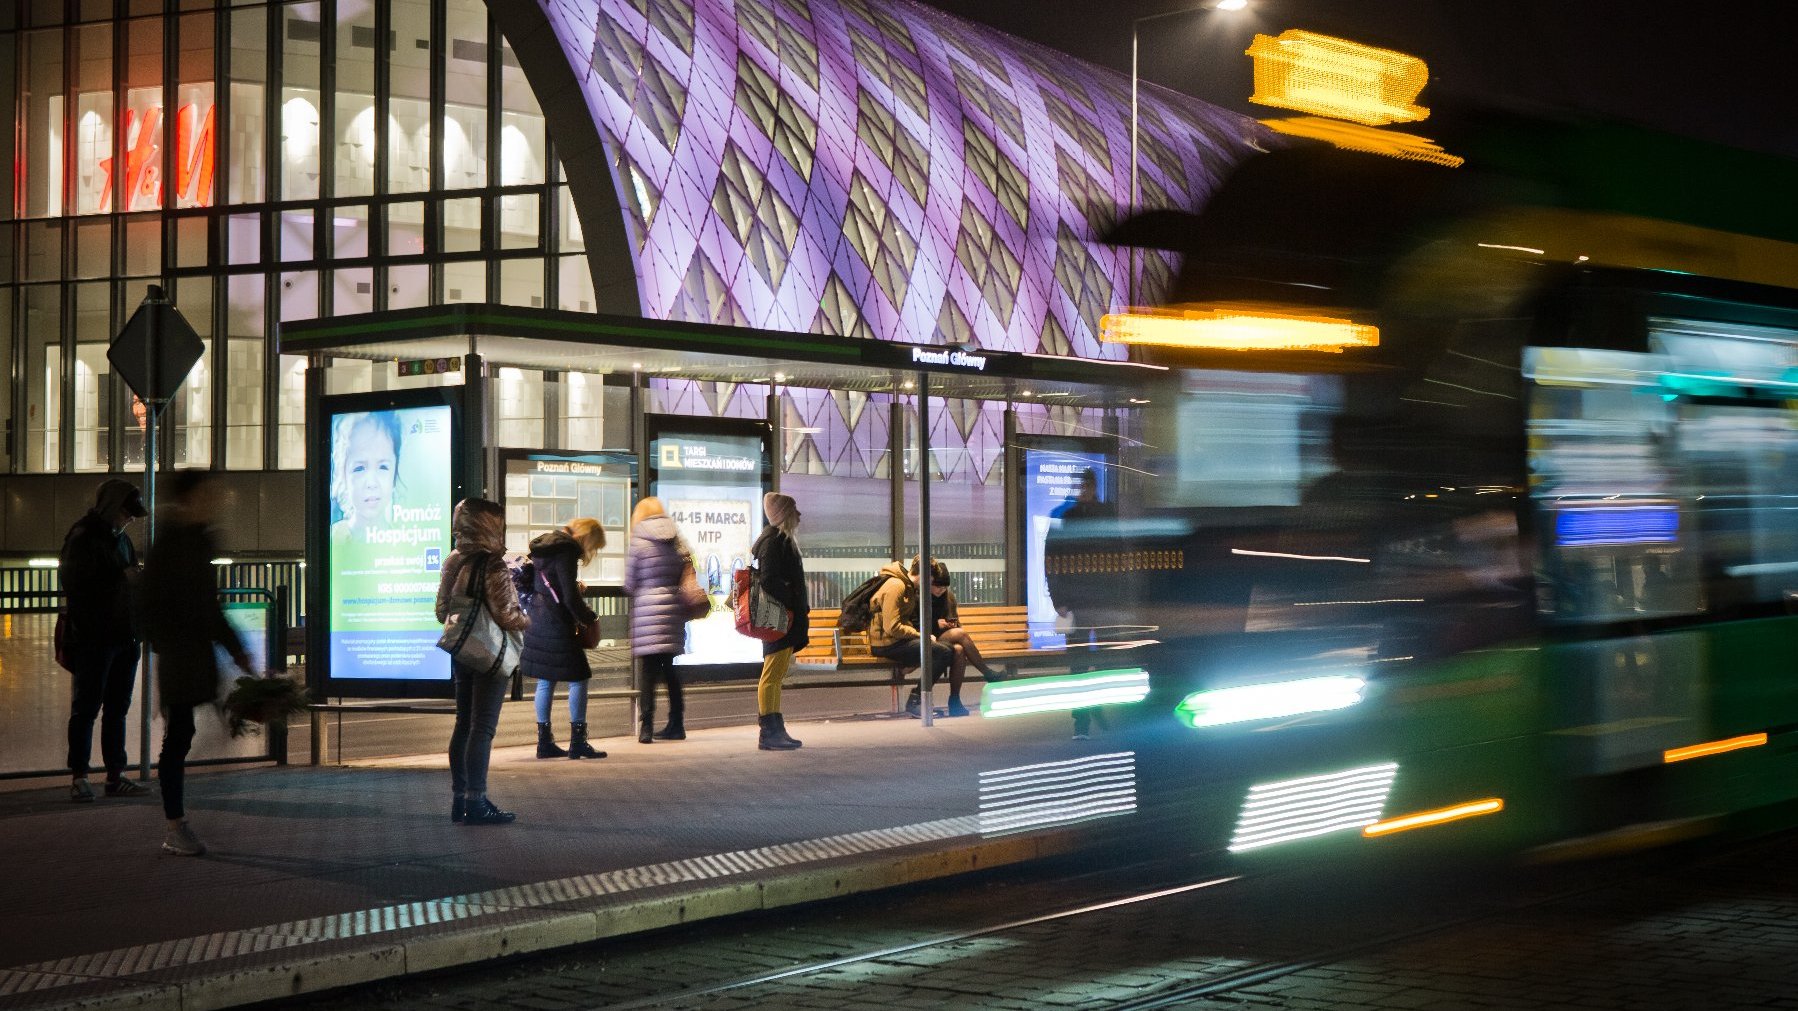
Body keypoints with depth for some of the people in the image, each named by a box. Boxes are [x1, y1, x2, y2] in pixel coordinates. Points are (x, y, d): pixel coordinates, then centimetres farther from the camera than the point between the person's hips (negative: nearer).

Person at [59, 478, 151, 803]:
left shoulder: (120, 539, 16)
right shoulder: (82, 539, -9)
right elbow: (77, 588, -16)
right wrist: (122, 577, -16)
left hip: (122, 637, 8)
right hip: (93, 639, -8)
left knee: (118, 708, 9)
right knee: (87, 707, -2)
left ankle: (116, 776, 14)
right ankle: (79, 778, 3)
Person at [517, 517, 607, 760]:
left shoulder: (546, 545, 13)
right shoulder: (566, 552, -16)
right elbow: (570, 598, -18)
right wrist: (589, 618, -5)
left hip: (538, 619, 9)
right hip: (556, 626, -9)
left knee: (545, 681, 12)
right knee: (579, 678, -3)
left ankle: (544, 742, 16)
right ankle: (577, 742, -4)